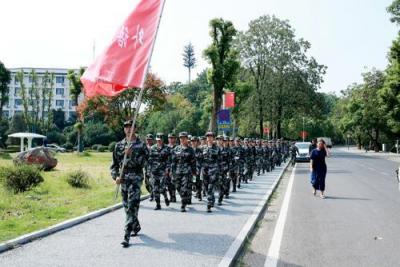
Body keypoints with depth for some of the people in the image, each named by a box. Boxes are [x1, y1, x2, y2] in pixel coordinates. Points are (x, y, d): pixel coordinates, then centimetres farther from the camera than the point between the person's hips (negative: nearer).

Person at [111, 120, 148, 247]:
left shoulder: (141, 145, -1)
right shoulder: (119, 145, 10)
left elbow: (142, 163, -10)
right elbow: (114, 164, 11)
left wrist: (131, 154, -21)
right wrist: (116, 177, -4)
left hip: (136, 179, -5)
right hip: (123, 179, 5)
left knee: (132, 206, -12)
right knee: (127, 206, 15)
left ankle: (127, 236, -12)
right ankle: (136, 226, 37)